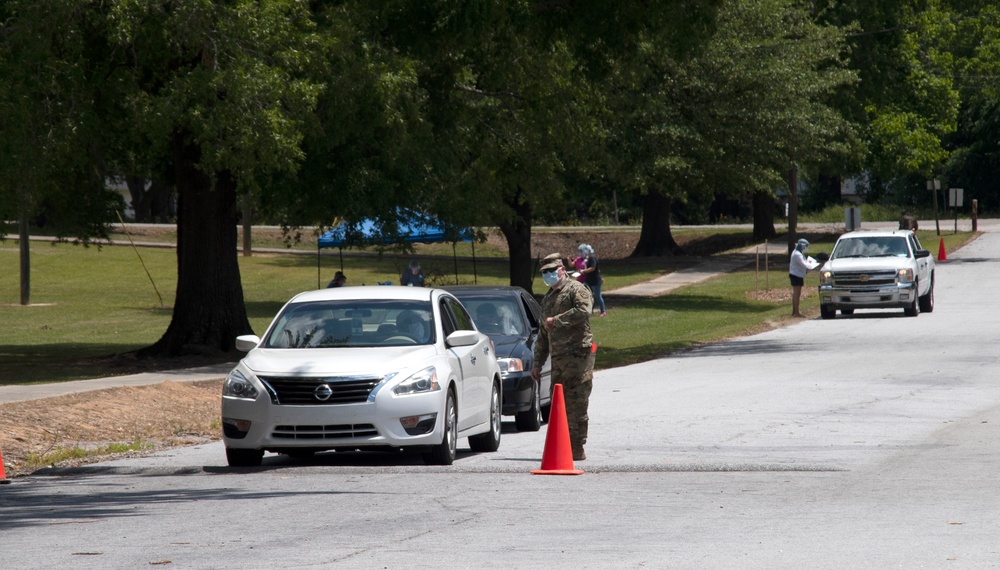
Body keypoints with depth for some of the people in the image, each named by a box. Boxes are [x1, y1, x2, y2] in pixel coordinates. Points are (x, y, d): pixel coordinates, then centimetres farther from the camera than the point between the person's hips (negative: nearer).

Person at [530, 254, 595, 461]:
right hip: (558, 358, 9)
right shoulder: (548, 299, 26)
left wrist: (556, 320, -15)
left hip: (578, 356, -9)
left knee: (577, 404, -10)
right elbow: (543, 335, 30)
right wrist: (538, 363, 26)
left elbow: (584, 310, -22)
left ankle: (577, 449, -10)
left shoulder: (576, 290, -1)